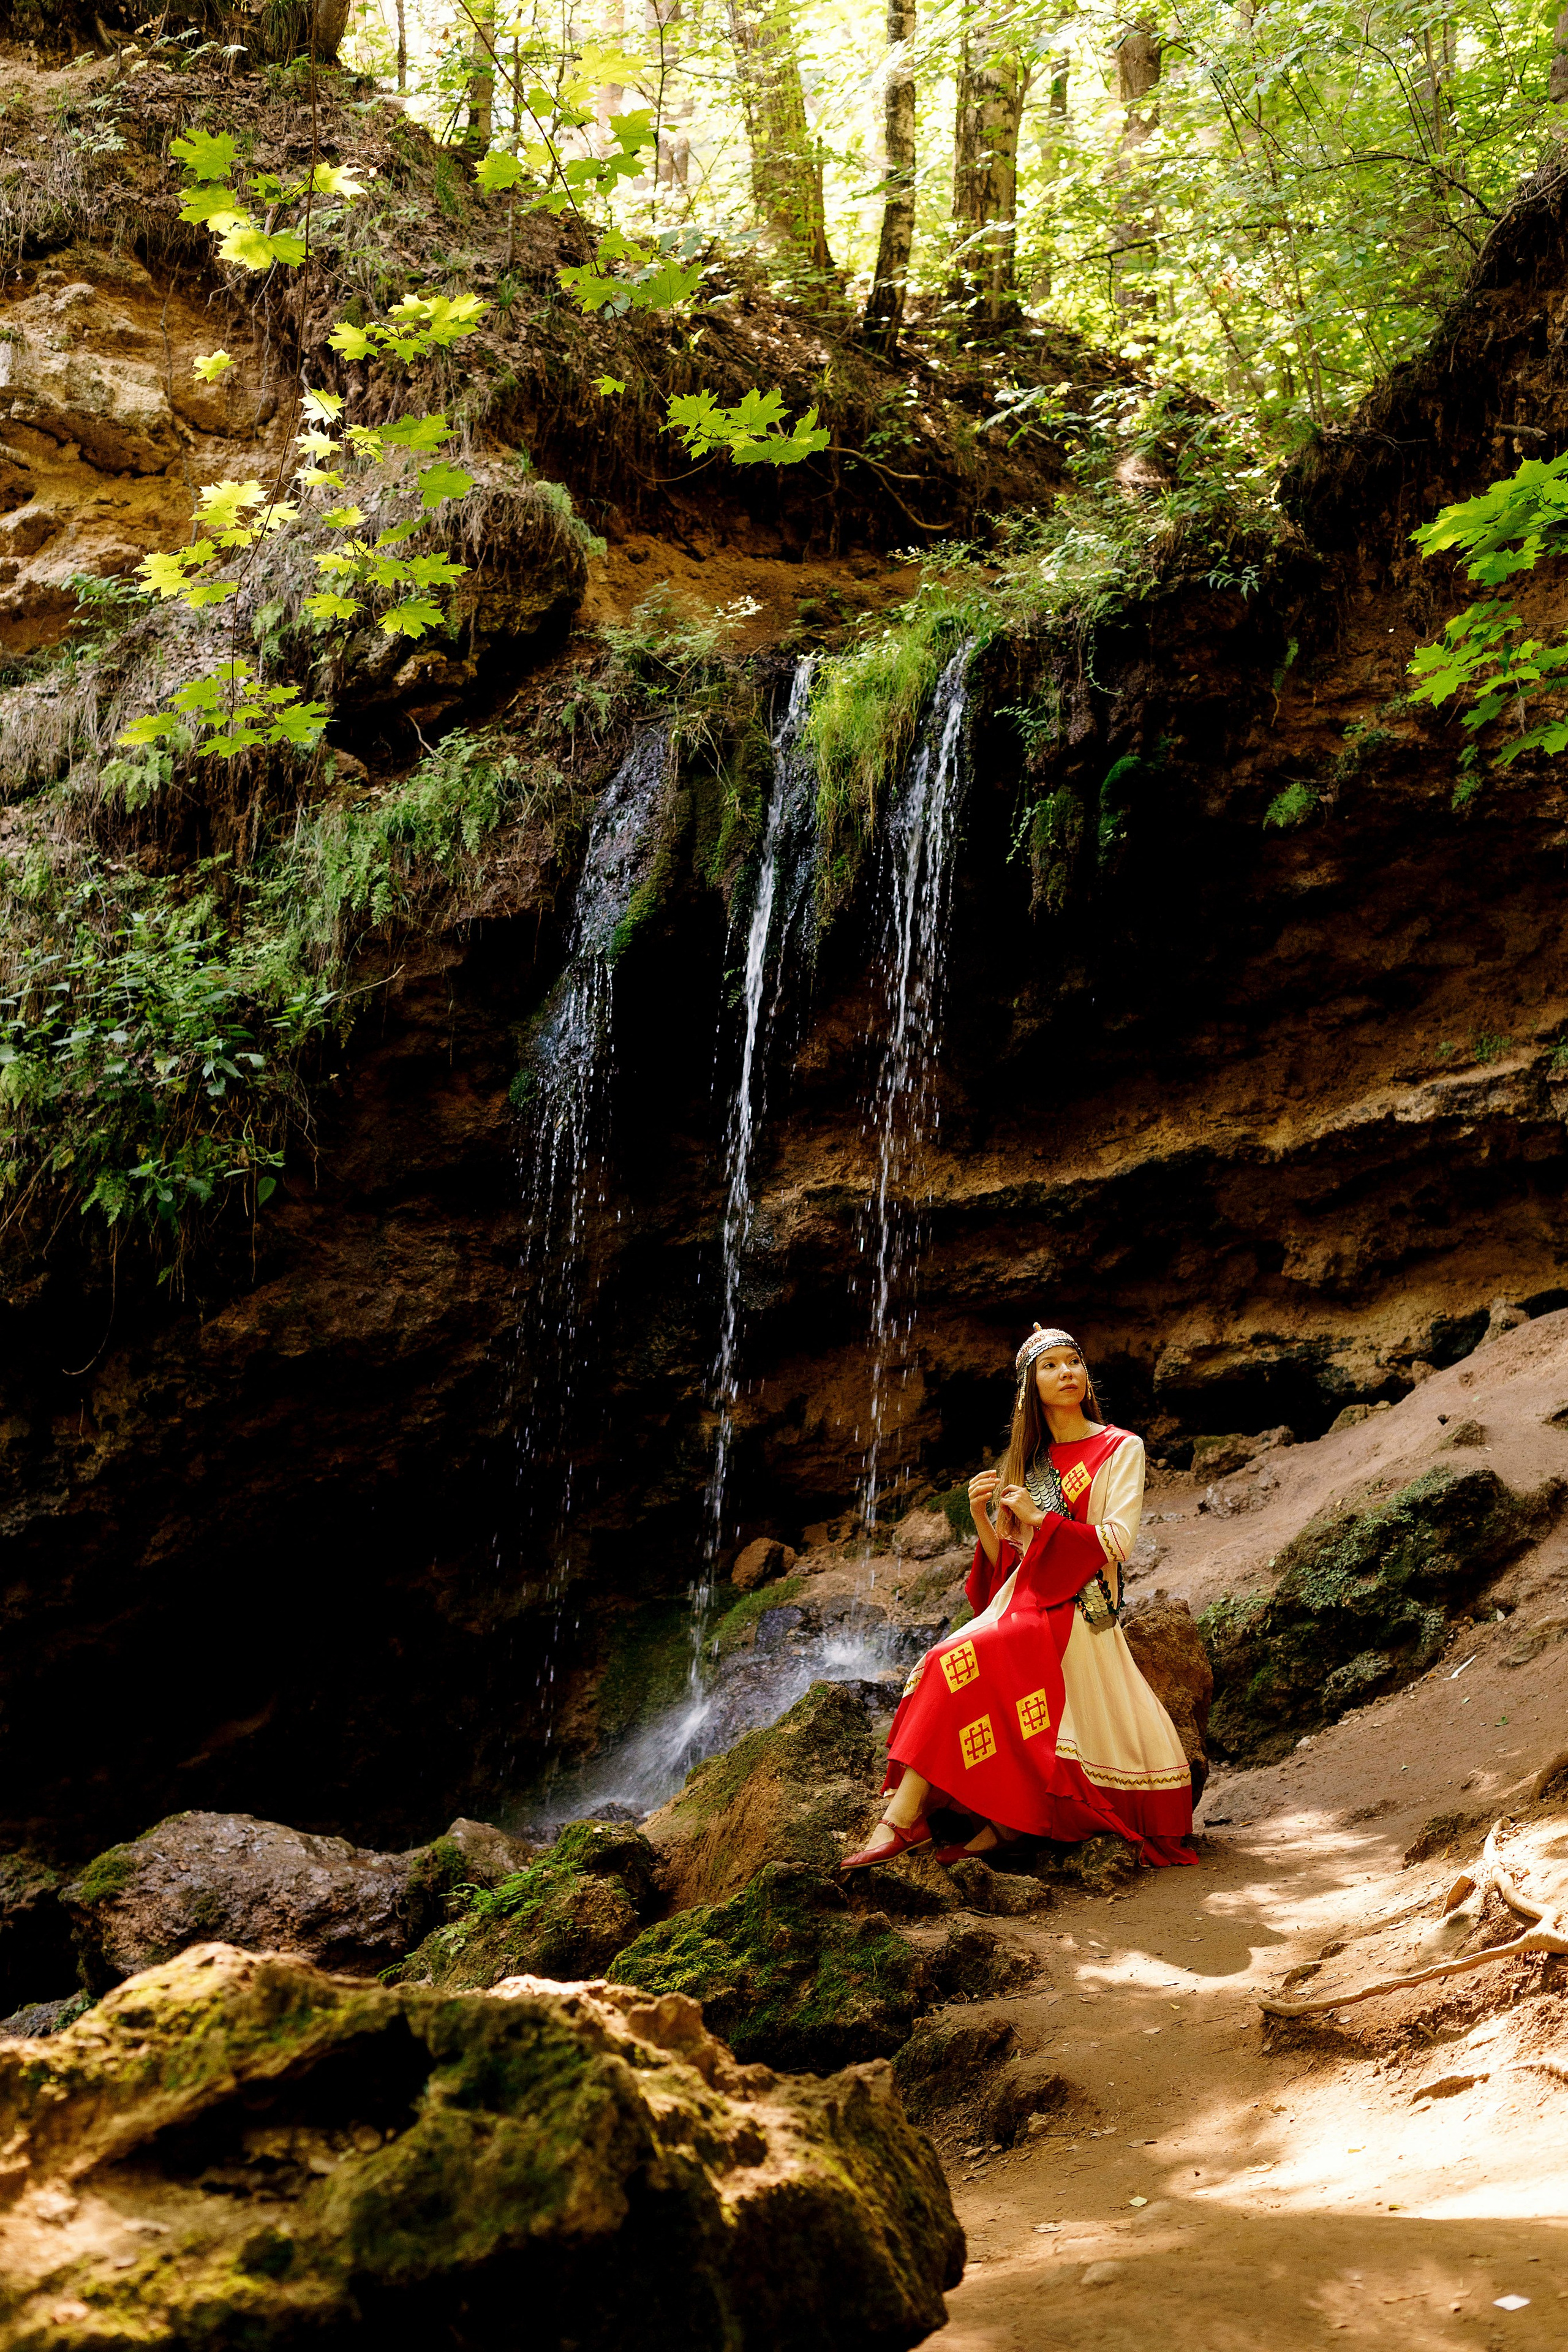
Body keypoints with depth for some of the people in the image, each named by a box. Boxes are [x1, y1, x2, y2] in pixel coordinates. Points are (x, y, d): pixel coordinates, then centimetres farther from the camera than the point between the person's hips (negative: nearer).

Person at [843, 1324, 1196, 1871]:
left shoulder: (1120, 1450, 4)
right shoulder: (1030, 1460, 20)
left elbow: (1117, 1543, -8)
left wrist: (1041, 1519, -9)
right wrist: (980, 1514, -1)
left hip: (1075, 1611, -5)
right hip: (1024, 1602, 5)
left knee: (960, 1662, -26)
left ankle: (903, 1819, -24)